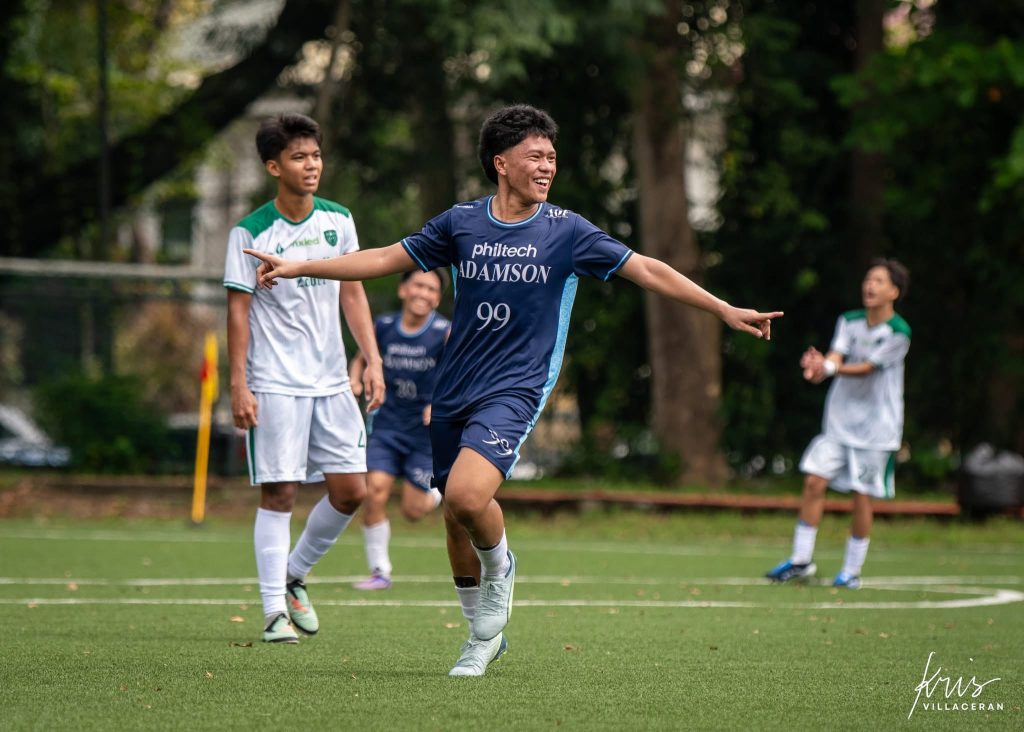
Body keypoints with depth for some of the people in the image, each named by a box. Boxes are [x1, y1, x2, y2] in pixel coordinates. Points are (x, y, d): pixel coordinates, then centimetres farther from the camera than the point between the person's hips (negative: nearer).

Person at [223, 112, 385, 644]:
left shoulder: (338, 220, 6)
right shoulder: (250, 233, -7)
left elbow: (352, 294, 11)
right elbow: (238, 309, -6)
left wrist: (372, 360, 3)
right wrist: (239, 386, -10)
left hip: (331, 381, 5)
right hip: (273, 384, -5)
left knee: (350, 490, 1)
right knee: (279, 493, -6)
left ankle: (294, 574, 23)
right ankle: (275, 611, -1)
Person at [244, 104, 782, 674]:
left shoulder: (567, 231, -2)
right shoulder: (462, 223, 4)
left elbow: (648, 271, -1)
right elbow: (385, 259, 13)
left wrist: (726, 310, -7)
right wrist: (297, 267, 11)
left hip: (515, 390, -4)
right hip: (455, 391, 4)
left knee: (467, 495, -26)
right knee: (456, 518, 9)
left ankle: (500, 567, 6)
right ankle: (484, 632, 29)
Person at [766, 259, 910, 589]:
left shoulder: (898, 332, -11)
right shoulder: (849, 321, 5)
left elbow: (867, 367, -19)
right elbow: (837, 353, -10)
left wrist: (830, 367, -34)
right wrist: (821, 366, -34)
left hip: (876, 426, -4)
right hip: (839, 420, 4)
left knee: (862, 495, -2)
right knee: (814, 481, -3)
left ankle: (852, 570, 10)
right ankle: (801, 560, 6)